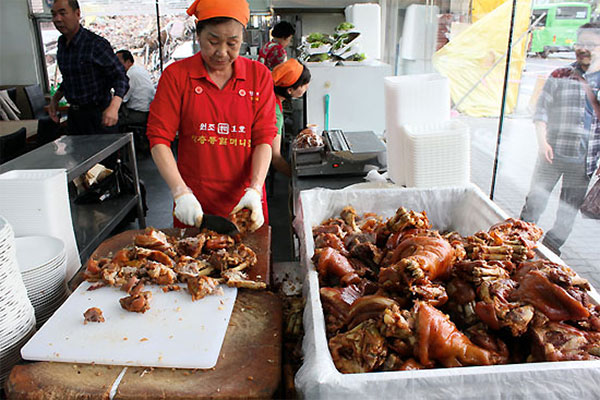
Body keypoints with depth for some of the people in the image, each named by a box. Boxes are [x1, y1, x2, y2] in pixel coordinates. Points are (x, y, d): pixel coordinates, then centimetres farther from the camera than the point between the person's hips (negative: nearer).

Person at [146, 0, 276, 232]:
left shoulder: (259, 75, 1)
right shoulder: (176, 75, -2)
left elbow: (264, 137, -4)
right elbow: (159, 138, -6)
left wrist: (255, 190, -18)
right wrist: (181, 193, -17)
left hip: (245, 202, 1)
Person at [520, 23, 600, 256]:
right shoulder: (559, 77, 2)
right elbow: (541, 112, -1)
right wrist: (542, 141, -11)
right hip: (551, 153, -1)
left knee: (569, 210, 10)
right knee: (535, 202, 7)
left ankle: (552, 245, 27)